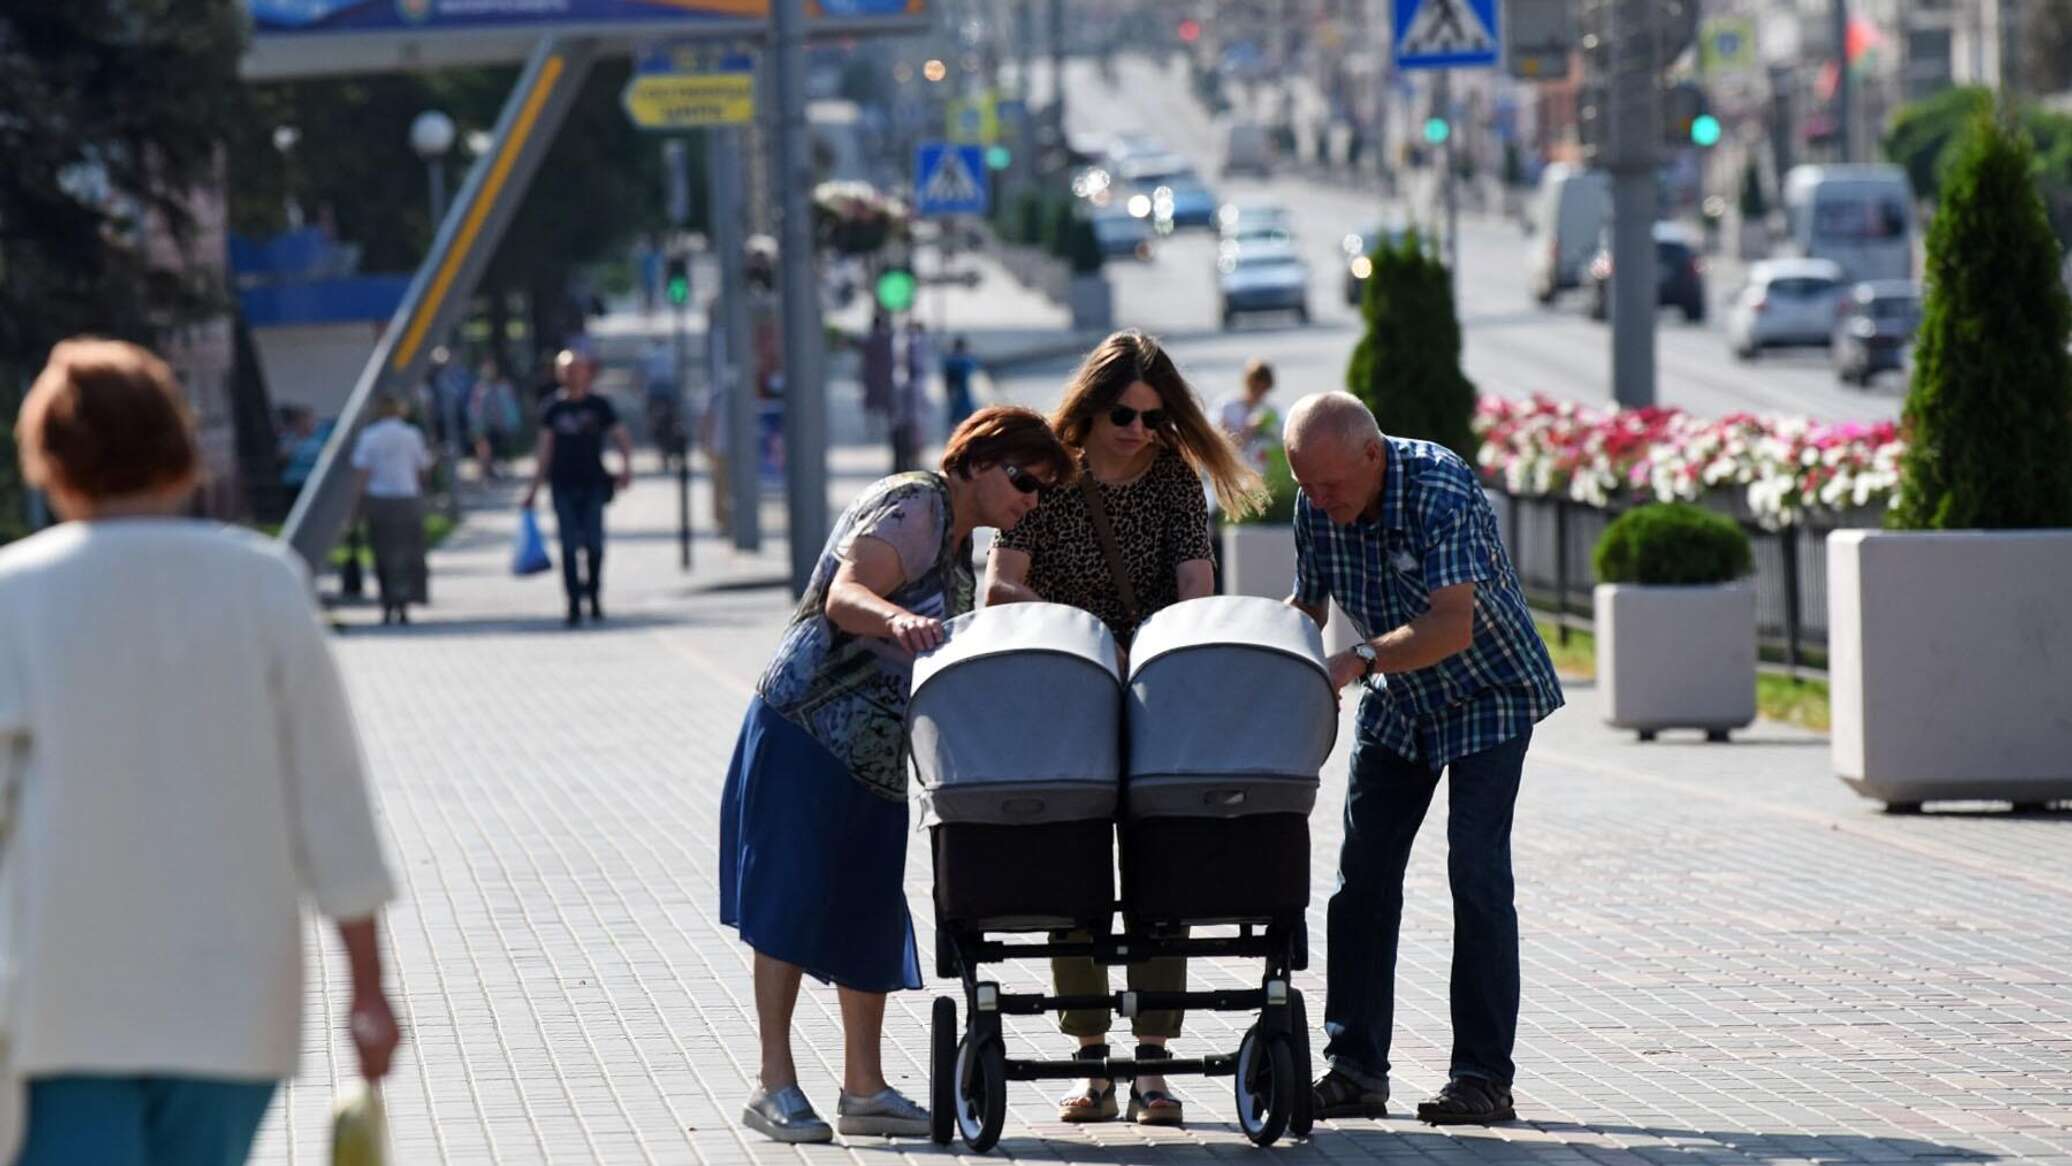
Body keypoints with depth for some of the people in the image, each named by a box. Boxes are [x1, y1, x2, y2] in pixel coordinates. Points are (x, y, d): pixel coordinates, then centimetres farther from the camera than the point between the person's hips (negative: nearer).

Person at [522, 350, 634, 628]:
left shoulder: (598, 406, 3)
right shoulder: (554, 407, 6)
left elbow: (622, 438, 5)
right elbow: (545, 449, 9)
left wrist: (626, 468, -13)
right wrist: (535, 486, 6)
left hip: (593, 483, -1)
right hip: (563, 486, 1)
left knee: (594, 543, -3)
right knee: (569, 545, -4)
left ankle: (594, 596, 14)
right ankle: (574, 603, -1)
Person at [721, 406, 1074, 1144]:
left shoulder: (959, 543, 16)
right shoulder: (915, 507, -12)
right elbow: (845, 596, -27)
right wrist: (898, 619, -46)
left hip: (874, 752, 9)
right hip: (806, 730, -9)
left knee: (870, 914, 8)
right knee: (792, 903, -6)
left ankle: (864, 1088, 13)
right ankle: (775, 1088, -5)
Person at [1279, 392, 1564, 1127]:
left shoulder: (1442, 490, -30)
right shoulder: (1316, 505, -11)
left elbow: (1453, 626, -39)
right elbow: (1306, 606, 5)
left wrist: (1360, 661, -48)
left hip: (1487, 694, -6)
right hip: (1397, 705, 6)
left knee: (1475, 869, -14)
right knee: (1363, 872, 0)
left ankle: (1483, 1077, -11)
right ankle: (1355, 1069, 5)